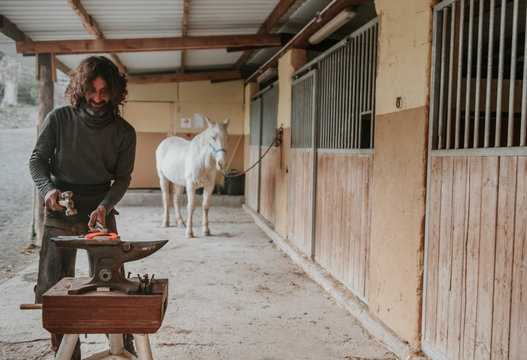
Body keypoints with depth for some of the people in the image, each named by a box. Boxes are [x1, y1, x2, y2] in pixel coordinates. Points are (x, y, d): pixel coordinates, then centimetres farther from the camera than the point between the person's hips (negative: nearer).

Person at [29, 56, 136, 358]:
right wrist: (48, 188, -18)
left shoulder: (124, 132, -2)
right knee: (51, 288, 1)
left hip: (100, 212, 0)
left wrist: (105, 206, -18)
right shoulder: (59, 119, -4)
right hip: (60, 213, 1)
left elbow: (123, 177, 0)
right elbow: (38, 159, 2)